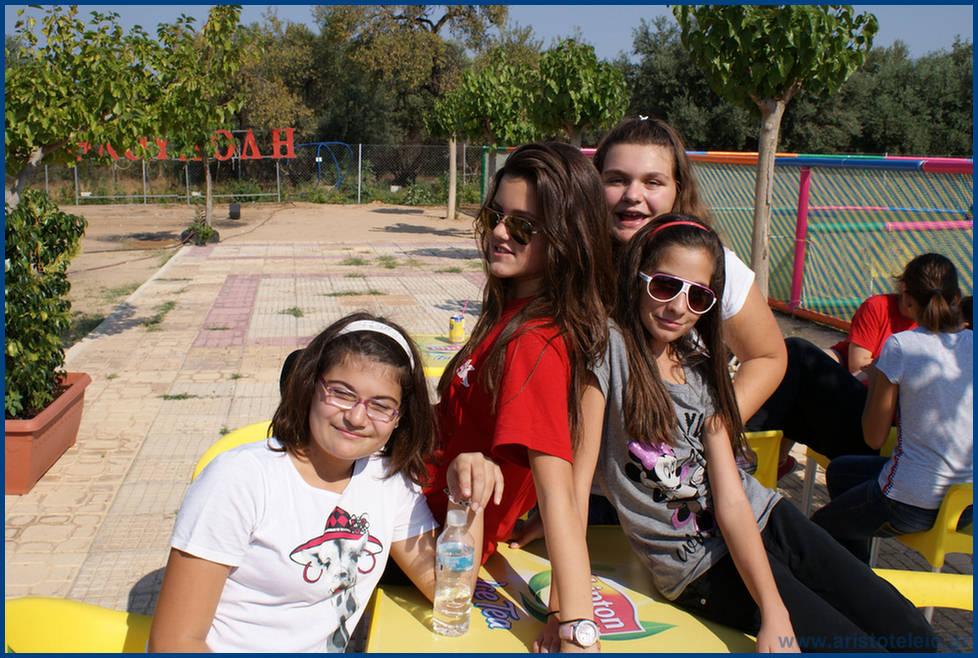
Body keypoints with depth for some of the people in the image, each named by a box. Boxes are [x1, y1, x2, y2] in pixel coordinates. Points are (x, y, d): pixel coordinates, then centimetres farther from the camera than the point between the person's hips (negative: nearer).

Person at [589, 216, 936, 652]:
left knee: (910, 632, 3)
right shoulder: (610, 347, -17)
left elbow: (731, 498, -7)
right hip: (704, 563, -6)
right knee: (859, 646, -8)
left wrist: (775, 610, -16)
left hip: (763, 518, 6)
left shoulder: (701, 367, 0)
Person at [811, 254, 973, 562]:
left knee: (819, 528, 21)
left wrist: (874, 380, 5)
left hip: (911, 505, -7)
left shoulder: (899, 346, -17)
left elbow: (874, 438, -9)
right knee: (840, 470, 30)